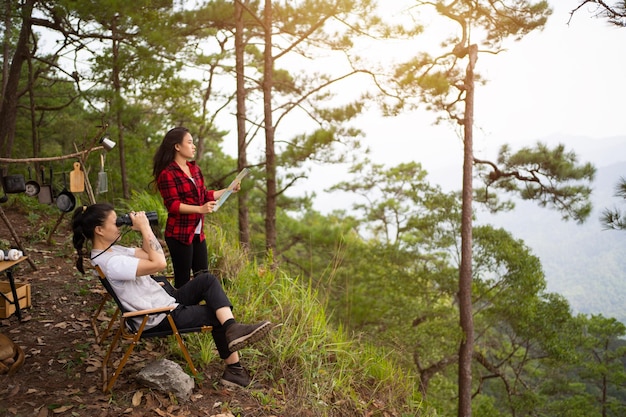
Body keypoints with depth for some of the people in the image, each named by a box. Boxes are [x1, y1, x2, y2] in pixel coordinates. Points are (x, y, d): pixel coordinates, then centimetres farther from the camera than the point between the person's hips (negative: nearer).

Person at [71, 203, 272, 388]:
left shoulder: (111, 250, 4)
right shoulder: (110, 263, -27)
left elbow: (149, 254, 11)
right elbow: (159, 263, -32)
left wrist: (145, 228, -4)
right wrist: (144, 228, -24)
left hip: (166, 299, 9)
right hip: (160, 318, -9)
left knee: (207, 279, -5)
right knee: (216, 314, -2)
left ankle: (232, 328, -16)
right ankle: (233, 368, 9)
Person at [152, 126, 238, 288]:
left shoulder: (194, 168, 12)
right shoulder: (167, 174, -12)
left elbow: (204, 195, 18)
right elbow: (173, 205, -18)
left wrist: (229, 190, 11)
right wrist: (200, 209, -28)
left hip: (198, 233, 8)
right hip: (179, 234, -8)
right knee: (183, 280, 0)